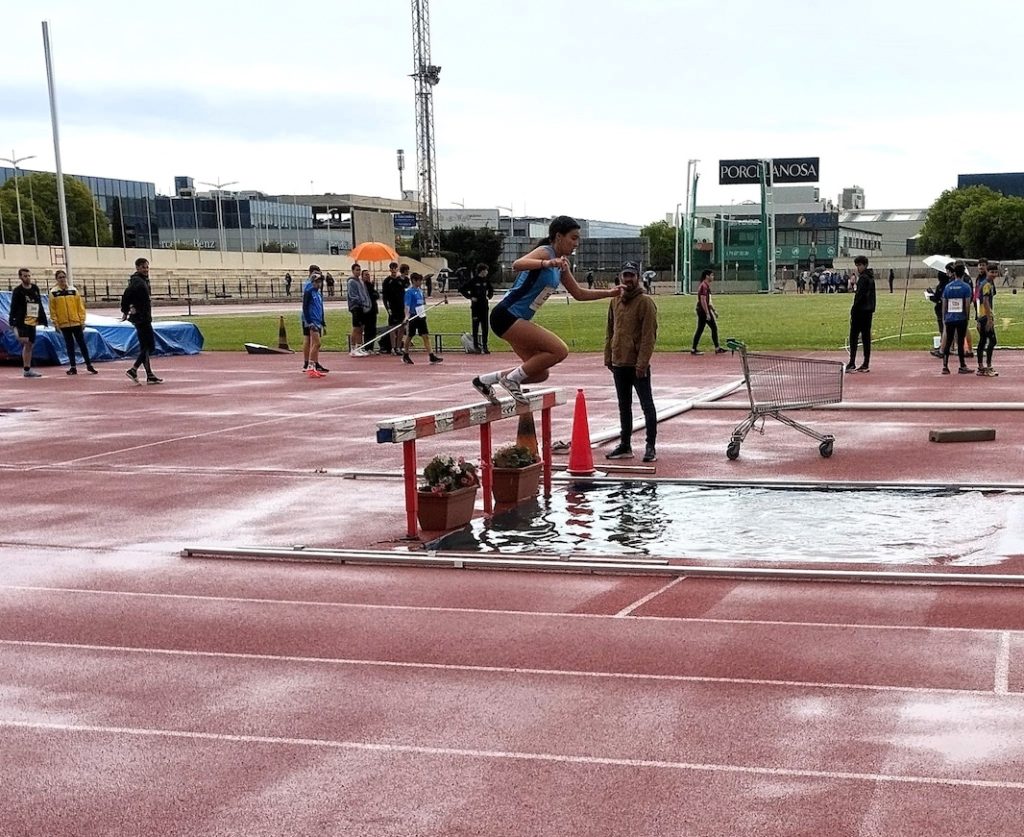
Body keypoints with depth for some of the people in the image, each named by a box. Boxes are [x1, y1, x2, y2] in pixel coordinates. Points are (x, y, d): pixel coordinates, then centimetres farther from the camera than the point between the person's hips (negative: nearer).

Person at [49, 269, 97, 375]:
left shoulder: (73, 290, 4)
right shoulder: (53, 292, 1)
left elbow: (80, 306, 4)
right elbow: (52, 310, 1)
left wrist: (82, 320, -1)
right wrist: (55, 323, -4)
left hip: (76, 322, 0)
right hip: (64, 324, 0)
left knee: (82, 343, 2)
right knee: (69, 345, 6)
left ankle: (89, 365, 8)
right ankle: (73, 367, 11)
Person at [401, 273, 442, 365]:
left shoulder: (420, 290, 11)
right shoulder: (409, 291, -12)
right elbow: (407, 305, -19)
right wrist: (407, 316, -30)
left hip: (421, 316, 6)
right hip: (413, 317, -6)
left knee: (426, 336, -1)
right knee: (409, 336, 7)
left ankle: (431, 356, -5)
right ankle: (405, 356, 23)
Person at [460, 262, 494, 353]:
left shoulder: (486, 281, 7)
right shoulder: (473, 281, -8)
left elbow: (491, 289, 27)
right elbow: (462, 290, -6)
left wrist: (489, 296, 9)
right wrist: (470, 297, -10)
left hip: (485, 306, 5)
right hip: (475, 307, -5)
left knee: (485, 328, 5)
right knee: (476, 327, 1)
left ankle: (485, 346, 12)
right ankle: (476, 346, 6)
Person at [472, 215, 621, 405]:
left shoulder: (561, 264, 13)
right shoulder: (545, 252, -14)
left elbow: (578, 293, 24)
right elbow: (517, 264, -36)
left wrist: (609, 293, 16)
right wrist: (547, 264, -51)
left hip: (518, 320, 10)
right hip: (506, 316, -10)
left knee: (541, 372, 11)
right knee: (559, 350, -17)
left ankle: (485, 380, 18)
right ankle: (512, 379, -5)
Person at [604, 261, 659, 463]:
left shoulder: (645, 302, -9)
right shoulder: (615, 302, 11)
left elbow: (649, 335, -14)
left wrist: (642, 362, -19)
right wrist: (608, 357, 11)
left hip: (638, 365, -7)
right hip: (619, 363, 7)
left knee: (647, 405, -1)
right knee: (623, 406, 13)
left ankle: (651, 447, 3)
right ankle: (625, 446, 21)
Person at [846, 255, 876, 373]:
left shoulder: (863, 278, -12)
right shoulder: (870, 277, 16)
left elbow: (860, 296, -18)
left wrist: (853, 310, -17)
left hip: (860, 311, -9)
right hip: (869, 311, 9)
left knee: (853, 336, -8)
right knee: (866, 337, 9)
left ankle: (852, 364, -13)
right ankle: (866, 364, 10)